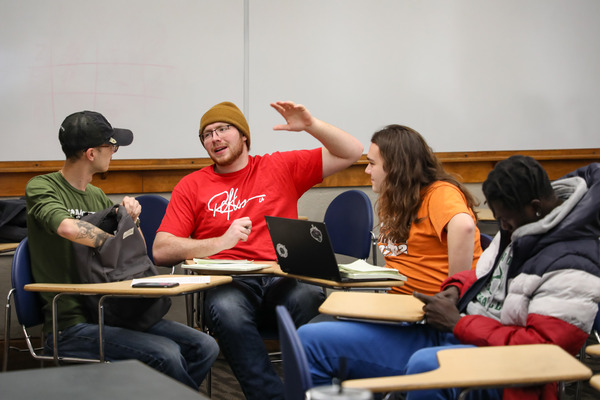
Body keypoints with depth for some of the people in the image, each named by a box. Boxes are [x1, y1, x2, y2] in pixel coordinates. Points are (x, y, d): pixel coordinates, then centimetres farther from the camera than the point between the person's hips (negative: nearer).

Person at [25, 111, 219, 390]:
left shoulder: (97, 196, 17)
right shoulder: (41, 188, -6)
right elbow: (68, 227, -29)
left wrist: (132, 220, 1)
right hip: (72, 325, -7)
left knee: (205, 347, -10)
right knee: (165, 354, -27)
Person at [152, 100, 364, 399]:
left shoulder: (281, 167, 17)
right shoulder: (192, 186, 16)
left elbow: (351, 152, 17)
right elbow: (161, 251, 6)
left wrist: (311, 125, 1)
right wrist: (221, 241, -7)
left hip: (281, 283, 1)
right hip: (228, 285, 0)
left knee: (311, 301, -36)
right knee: (226, 310, -38)